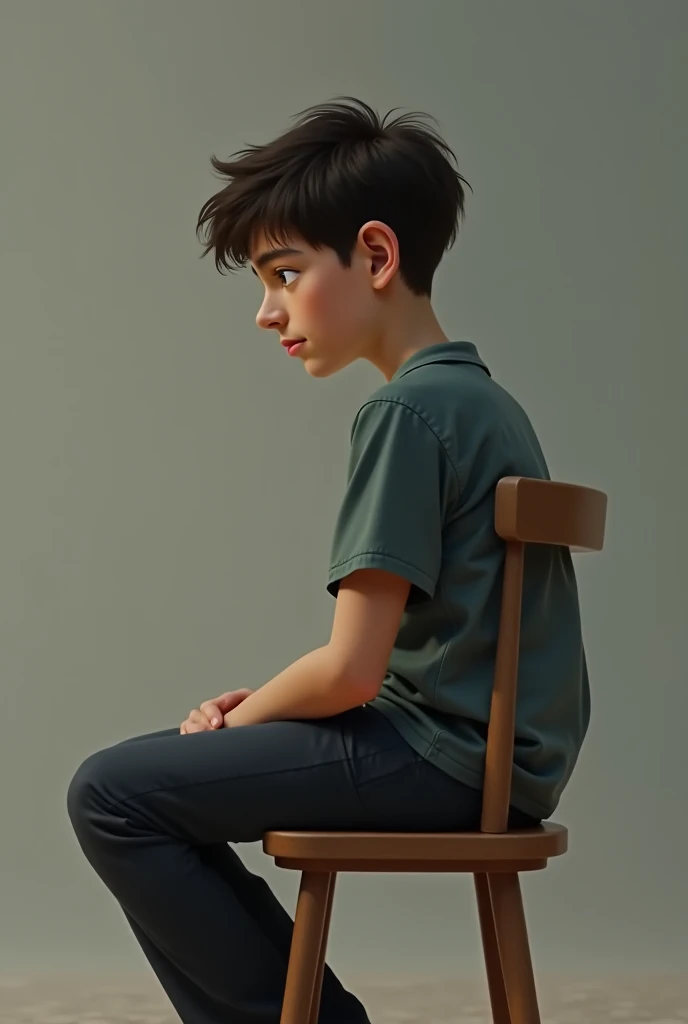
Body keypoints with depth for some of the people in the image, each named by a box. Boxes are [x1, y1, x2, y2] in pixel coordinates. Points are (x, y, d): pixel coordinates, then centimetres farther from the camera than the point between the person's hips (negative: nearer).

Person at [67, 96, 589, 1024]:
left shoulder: (407, 409, -16)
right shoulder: (481, 395, 14)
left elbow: (351, 669, -19)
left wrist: (247, 716, 0)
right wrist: (260, 706, 8)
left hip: (449, 760, -10)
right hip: (501, 748, 10)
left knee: (111, 793, -9)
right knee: (159, 772, 18)